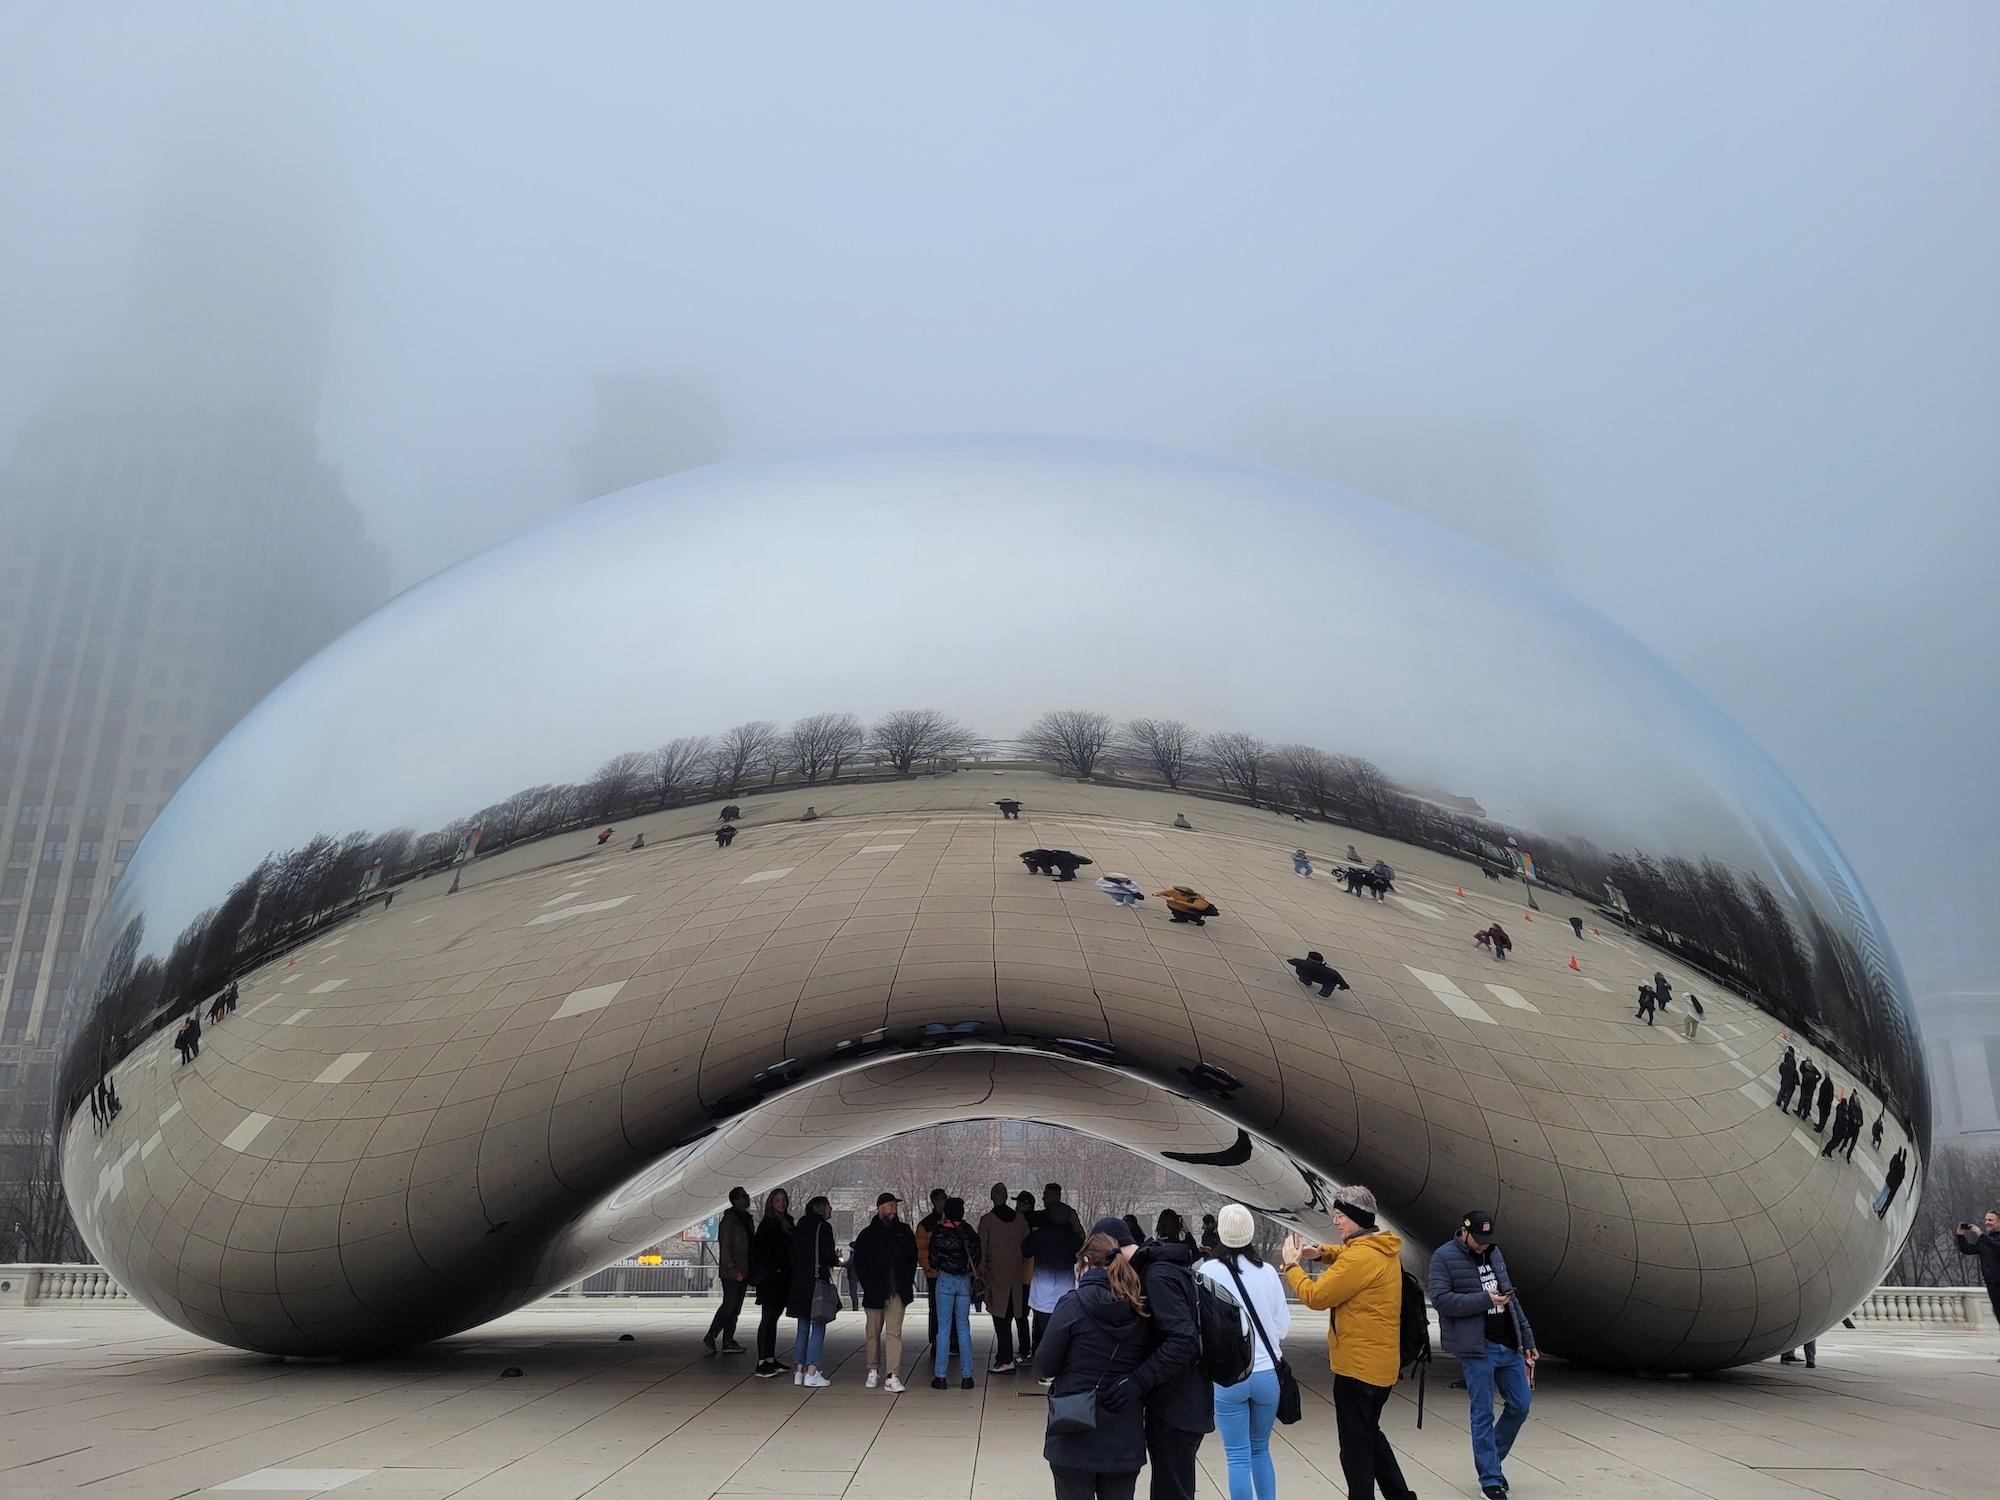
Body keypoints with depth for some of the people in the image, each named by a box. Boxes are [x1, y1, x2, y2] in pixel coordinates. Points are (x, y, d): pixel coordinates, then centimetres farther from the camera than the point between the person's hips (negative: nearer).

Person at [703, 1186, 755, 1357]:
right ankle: (710, 1337, -1)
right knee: (730, 1305, -11)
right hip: (731, 1272, -8)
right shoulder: (728, 1221, -9)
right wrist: (732, 1268, -20)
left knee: (735, 1307, 7)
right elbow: (724, 1247, -14)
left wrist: (751, 1270, 17)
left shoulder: (748, 1220, 17)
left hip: (743, 1271, 8)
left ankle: (728, 1342, 10)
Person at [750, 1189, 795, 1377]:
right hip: (770, 1278, -7)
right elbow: (759, 1249, -15)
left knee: (773, 1317, 12)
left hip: (782, 1278, 7)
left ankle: (770, 1358, 19)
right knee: (768, 1318, -7)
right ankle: (762, 1363, -6)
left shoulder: (787, 1222, 13)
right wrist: (772, 1269, -16)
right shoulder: (767, 1224, -9)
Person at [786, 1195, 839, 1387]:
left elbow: (792, 1256, 11)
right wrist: (836, 1258, 6)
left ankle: (798, 1371, 11)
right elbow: (828, 1254, -13)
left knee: (803, 1329, 12)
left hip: (799, 1283, 7)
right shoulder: (823, 1227, -6)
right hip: (818, 1282, -7)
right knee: (818, 1328, -3)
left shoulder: (799, 1228, 13)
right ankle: (812, 1373, -6)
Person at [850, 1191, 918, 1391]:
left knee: (894, 1333, -8)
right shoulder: (868, 1234, 2)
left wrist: (907, 1284, 5)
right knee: (873, 1333, 10)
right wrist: (868, 1285, -4)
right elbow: (858, 1262, 3)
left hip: (897, 1293, 0)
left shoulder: (904, 1231, 9)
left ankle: (892, 1376, -10)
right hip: (874, 1292, 0)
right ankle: (873, 1370, 26)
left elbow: (912, 1258, 14)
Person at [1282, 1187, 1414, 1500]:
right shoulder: (1381, 1249, 6)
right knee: (1370, 1435, 24)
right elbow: (1349, 1255, 28)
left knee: (1356, 1448, 0)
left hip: (1358, 1367, -10)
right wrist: (1322, 1252, 9)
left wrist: (1291, 1265, -5)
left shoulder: (1362, 1257, -24)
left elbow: (1316, 1296, -19)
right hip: (1377, 1364, 10)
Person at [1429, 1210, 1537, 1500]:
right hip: (1476, 1348, -6)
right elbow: (1440, 1298, -17)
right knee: (1483, 1414, 1)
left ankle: (1491, 1459, 31)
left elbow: (1511, 1299, 17)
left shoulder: (1494, 1253, 11)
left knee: (1520, 1405, 11)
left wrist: (1527, 1339, 15)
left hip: (1510, 1346, 7)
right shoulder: (1444, 1257, -9)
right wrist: (1484, 1299, -18)